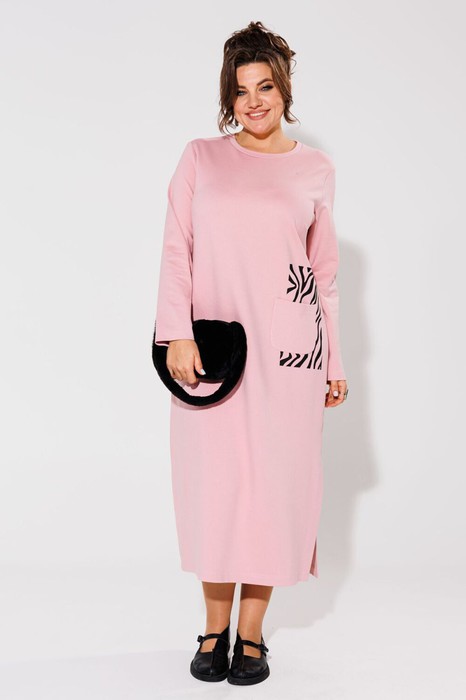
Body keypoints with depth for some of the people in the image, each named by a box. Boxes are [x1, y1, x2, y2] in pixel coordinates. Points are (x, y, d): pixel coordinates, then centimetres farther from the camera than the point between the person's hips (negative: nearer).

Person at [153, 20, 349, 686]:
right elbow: (177, 249, 3)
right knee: (213, 478, 3)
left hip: (288, 344, 0)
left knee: (274, 479, 1)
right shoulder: (200, 158, 9)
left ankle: (251, 632, 16)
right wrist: (177, 333, -10)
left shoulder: (315, 169, 9)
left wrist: (335, 363, 9)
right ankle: (215, 629, 19)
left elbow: (326, 270, 11)